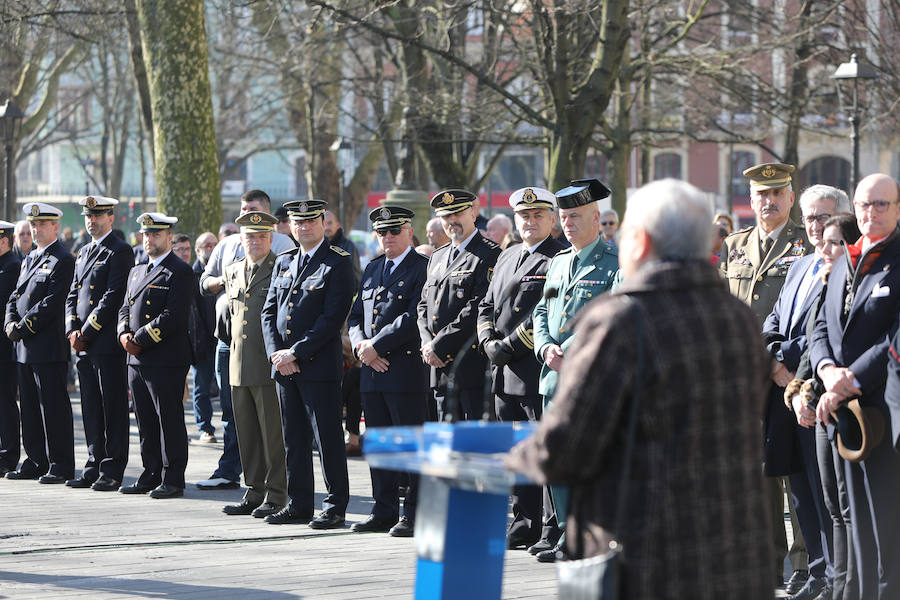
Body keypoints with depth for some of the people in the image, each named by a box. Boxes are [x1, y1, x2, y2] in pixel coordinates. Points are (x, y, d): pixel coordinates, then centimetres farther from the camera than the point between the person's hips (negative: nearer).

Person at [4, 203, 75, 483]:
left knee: (53, 405, -6)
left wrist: (25, 327, -16)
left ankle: (60, 467, -3)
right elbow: (15, 297, 18)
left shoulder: (63, 261, -9)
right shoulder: (30, 259, 19)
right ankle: (36, 462, 18)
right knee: (29, 406, 11)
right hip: (25, 346, 9)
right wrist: (11, 324, 0)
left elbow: (53, 302, -16)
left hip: (49, 347, -9)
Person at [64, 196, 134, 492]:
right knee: (91, 409, 10)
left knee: (112, 409, -4)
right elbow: (73, 295, 18)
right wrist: (72, 330, 2)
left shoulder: (120, 251, -7)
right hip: (84, 345, 8)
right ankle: (95, 466, 15)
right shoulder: (84, 253, 19)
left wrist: (87, 332, -14)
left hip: (108, 343, -8)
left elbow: (114, 297, -14)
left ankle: (112, 472, -2)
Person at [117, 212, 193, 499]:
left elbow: (173, 316, -16)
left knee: (170, 421, -4)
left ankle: (172, 480, 0)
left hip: (167, 362, -8)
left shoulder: (180, 272, -7)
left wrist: (141, 340, -16)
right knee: (145, 422, 12)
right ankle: (151, 475, 19)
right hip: (137, 362, 8)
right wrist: (124, 334, -1)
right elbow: (125, 308, 20)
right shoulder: (137, 271, 20)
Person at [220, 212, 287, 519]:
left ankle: (276, 497, 0)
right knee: (247, 436, 9)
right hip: (239, 366, 6)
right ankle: (254, 494, 16)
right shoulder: (232, 271, 15)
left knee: (273, 434, -5)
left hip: (270, 366, -6)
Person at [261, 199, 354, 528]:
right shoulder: (284, 262, 15)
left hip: (319, 365, -6)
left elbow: (333, 316, -13)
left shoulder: (338, 262, -6)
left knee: (328, 438, -3)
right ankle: (299, 504, 17)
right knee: (294, 439, 10)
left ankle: (335, 507, 2)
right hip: (284, 365, 6)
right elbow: (269, 311, 14)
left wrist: (296, 353, -15)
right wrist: (276, 353, -2)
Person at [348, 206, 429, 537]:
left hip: (406, 369, -7)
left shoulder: (423, 267, -4)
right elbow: (356, 316, 19)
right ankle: (384, 512, 16)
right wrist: (361, 345, -2)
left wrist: (376, 346, -14)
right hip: (372, 372, 7)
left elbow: (414, 317, -14)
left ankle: (413, 515, -2)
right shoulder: (372, 269, 19)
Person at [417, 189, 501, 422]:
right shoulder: (437, 257, 21)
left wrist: (439, 346, -14)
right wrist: (427, 344, 0)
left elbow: (478, 308, -14)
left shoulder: (490, 255, -6)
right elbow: (424, 305, 20)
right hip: (439, 368, 7)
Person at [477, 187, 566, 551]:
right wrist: (489, 343, 2)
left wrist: (510, 346, -16)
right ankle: (525, 524, 17)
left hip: (537, 369, -8)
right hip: (504, 373, 8)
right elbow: (487, 306, 20)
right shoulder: (507, 258, 20)